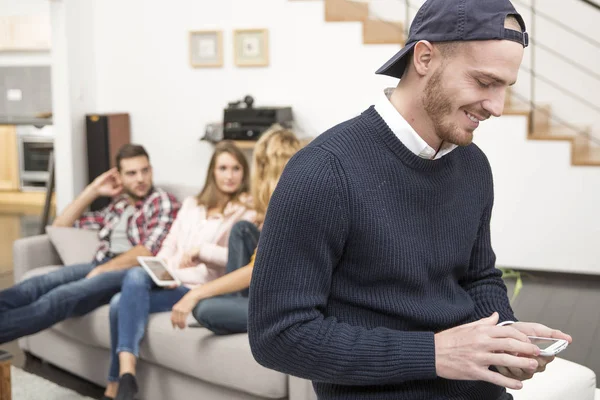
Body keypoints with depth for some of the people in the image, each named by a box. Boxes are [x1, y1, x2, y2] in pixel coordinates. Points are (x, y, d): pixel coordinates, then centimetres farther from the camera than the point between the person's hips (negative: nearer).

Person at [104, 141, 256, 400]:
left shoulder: (246, 212, 3)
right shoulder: (191, 204, 22)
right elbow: (169, 246, 19)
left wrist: (201, 250, -18)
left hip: (199, 289, -5)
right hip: (168, 281, 5)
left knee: (123, 303, -25)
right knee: (136, 275, -30)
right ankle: (125, 372, -34)